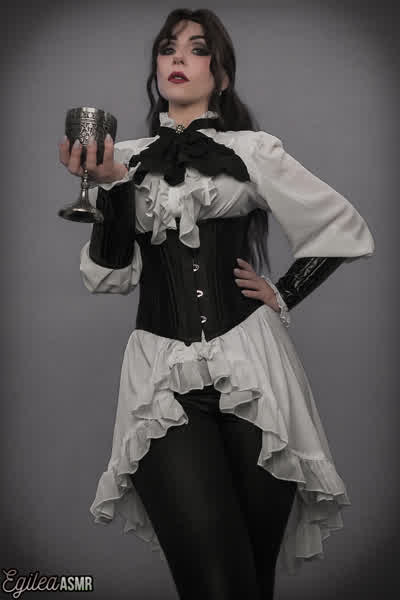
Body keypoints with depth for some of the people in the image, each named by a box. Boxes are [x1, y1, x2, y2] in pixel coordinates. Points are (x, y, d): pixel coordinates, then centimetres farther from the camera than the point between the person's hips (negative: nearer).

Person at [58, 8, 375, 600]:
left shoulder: (253, 150, 9)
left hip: (250, 371, 0)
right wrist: (108, 186, -5)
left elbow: (347, 229, 13)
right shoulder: (126, 159, 15)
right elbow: (108, 276, 6)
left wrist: (284, 295, 6)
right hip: (163, 378, 1)